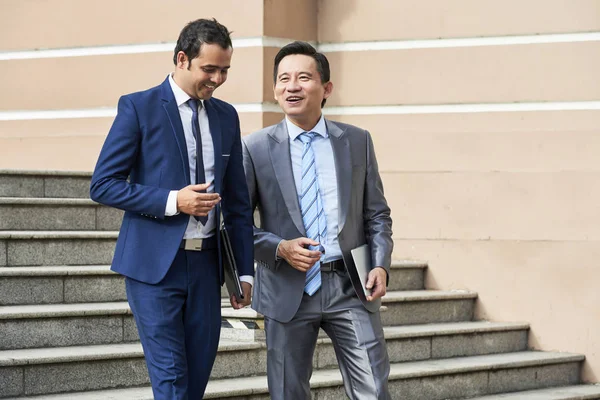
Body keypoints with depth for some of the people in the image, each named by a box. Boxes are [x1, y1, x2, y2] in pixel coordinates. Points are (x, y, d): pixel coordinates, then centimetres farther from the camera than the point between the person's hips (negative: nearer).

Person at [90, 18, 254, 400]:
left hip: (206, 264, 5)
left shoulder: (226, 116, 11)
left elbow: (238, 199, 14)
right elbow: (103, 185, -8)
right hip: (155, 264, -5)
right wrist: (172, 201, -17)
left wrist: (245, 270, 11)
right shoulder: (138, 108, -5)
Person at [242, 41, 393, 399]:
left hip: (351, 288, 1)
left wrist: (381, 265, -6)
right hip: (288, 290, -1)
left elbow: (377, 213, 10)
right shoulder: (256, 148, 1)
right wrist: (279, 249, -15)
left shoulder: (357, 141, 7)